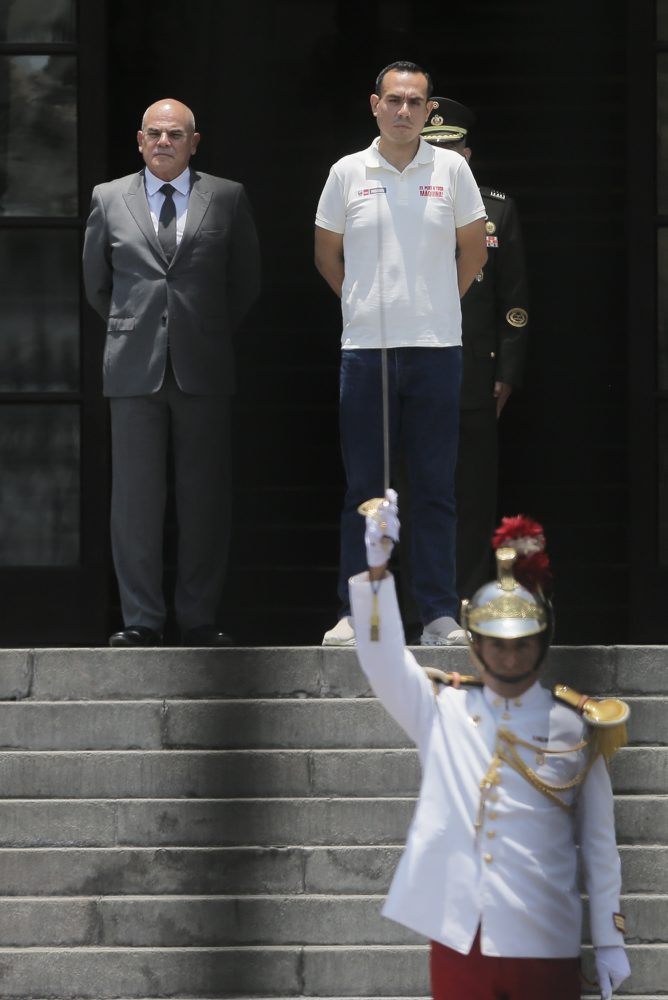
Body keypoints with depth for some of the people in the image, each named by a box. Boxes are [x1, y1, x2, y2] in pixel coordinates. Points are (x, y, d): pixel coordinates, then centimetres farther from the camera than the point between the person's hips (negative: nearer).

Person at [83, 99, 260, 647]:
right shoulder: (109, 200, 9)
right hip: (134, 369, 0)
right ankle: (141, 619, 3)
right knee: (136, 497, -2)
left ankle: (200, 618, 6)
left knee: (205, 496, 0)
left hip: (203, 369, 0)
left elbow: (245, 281, 14)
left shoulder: (227, 198, 7)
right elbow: (97, 282, 18)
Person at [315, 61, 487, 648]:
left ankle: (441, 614, 4)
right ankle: (355, 613, 7)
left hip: (436, 347, 0)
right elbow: (327, 255, 15)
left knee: (437, 488, 1)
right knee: (362, 487, 3)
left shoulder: (451, 170, 3)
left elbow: (473, 249, 13)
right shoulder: (348, 174, 4)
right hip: (365, 349, 0)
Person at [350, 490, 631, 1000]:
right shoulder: (442, 709, 4)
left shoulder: (576, 726, 1)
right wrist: (378, 565, -24)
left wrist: (610, 940, 2)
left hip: (542, 941, -1)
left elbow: (599, 843, 4)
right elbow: (382, 657, -10)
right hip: (458, 935, 1)